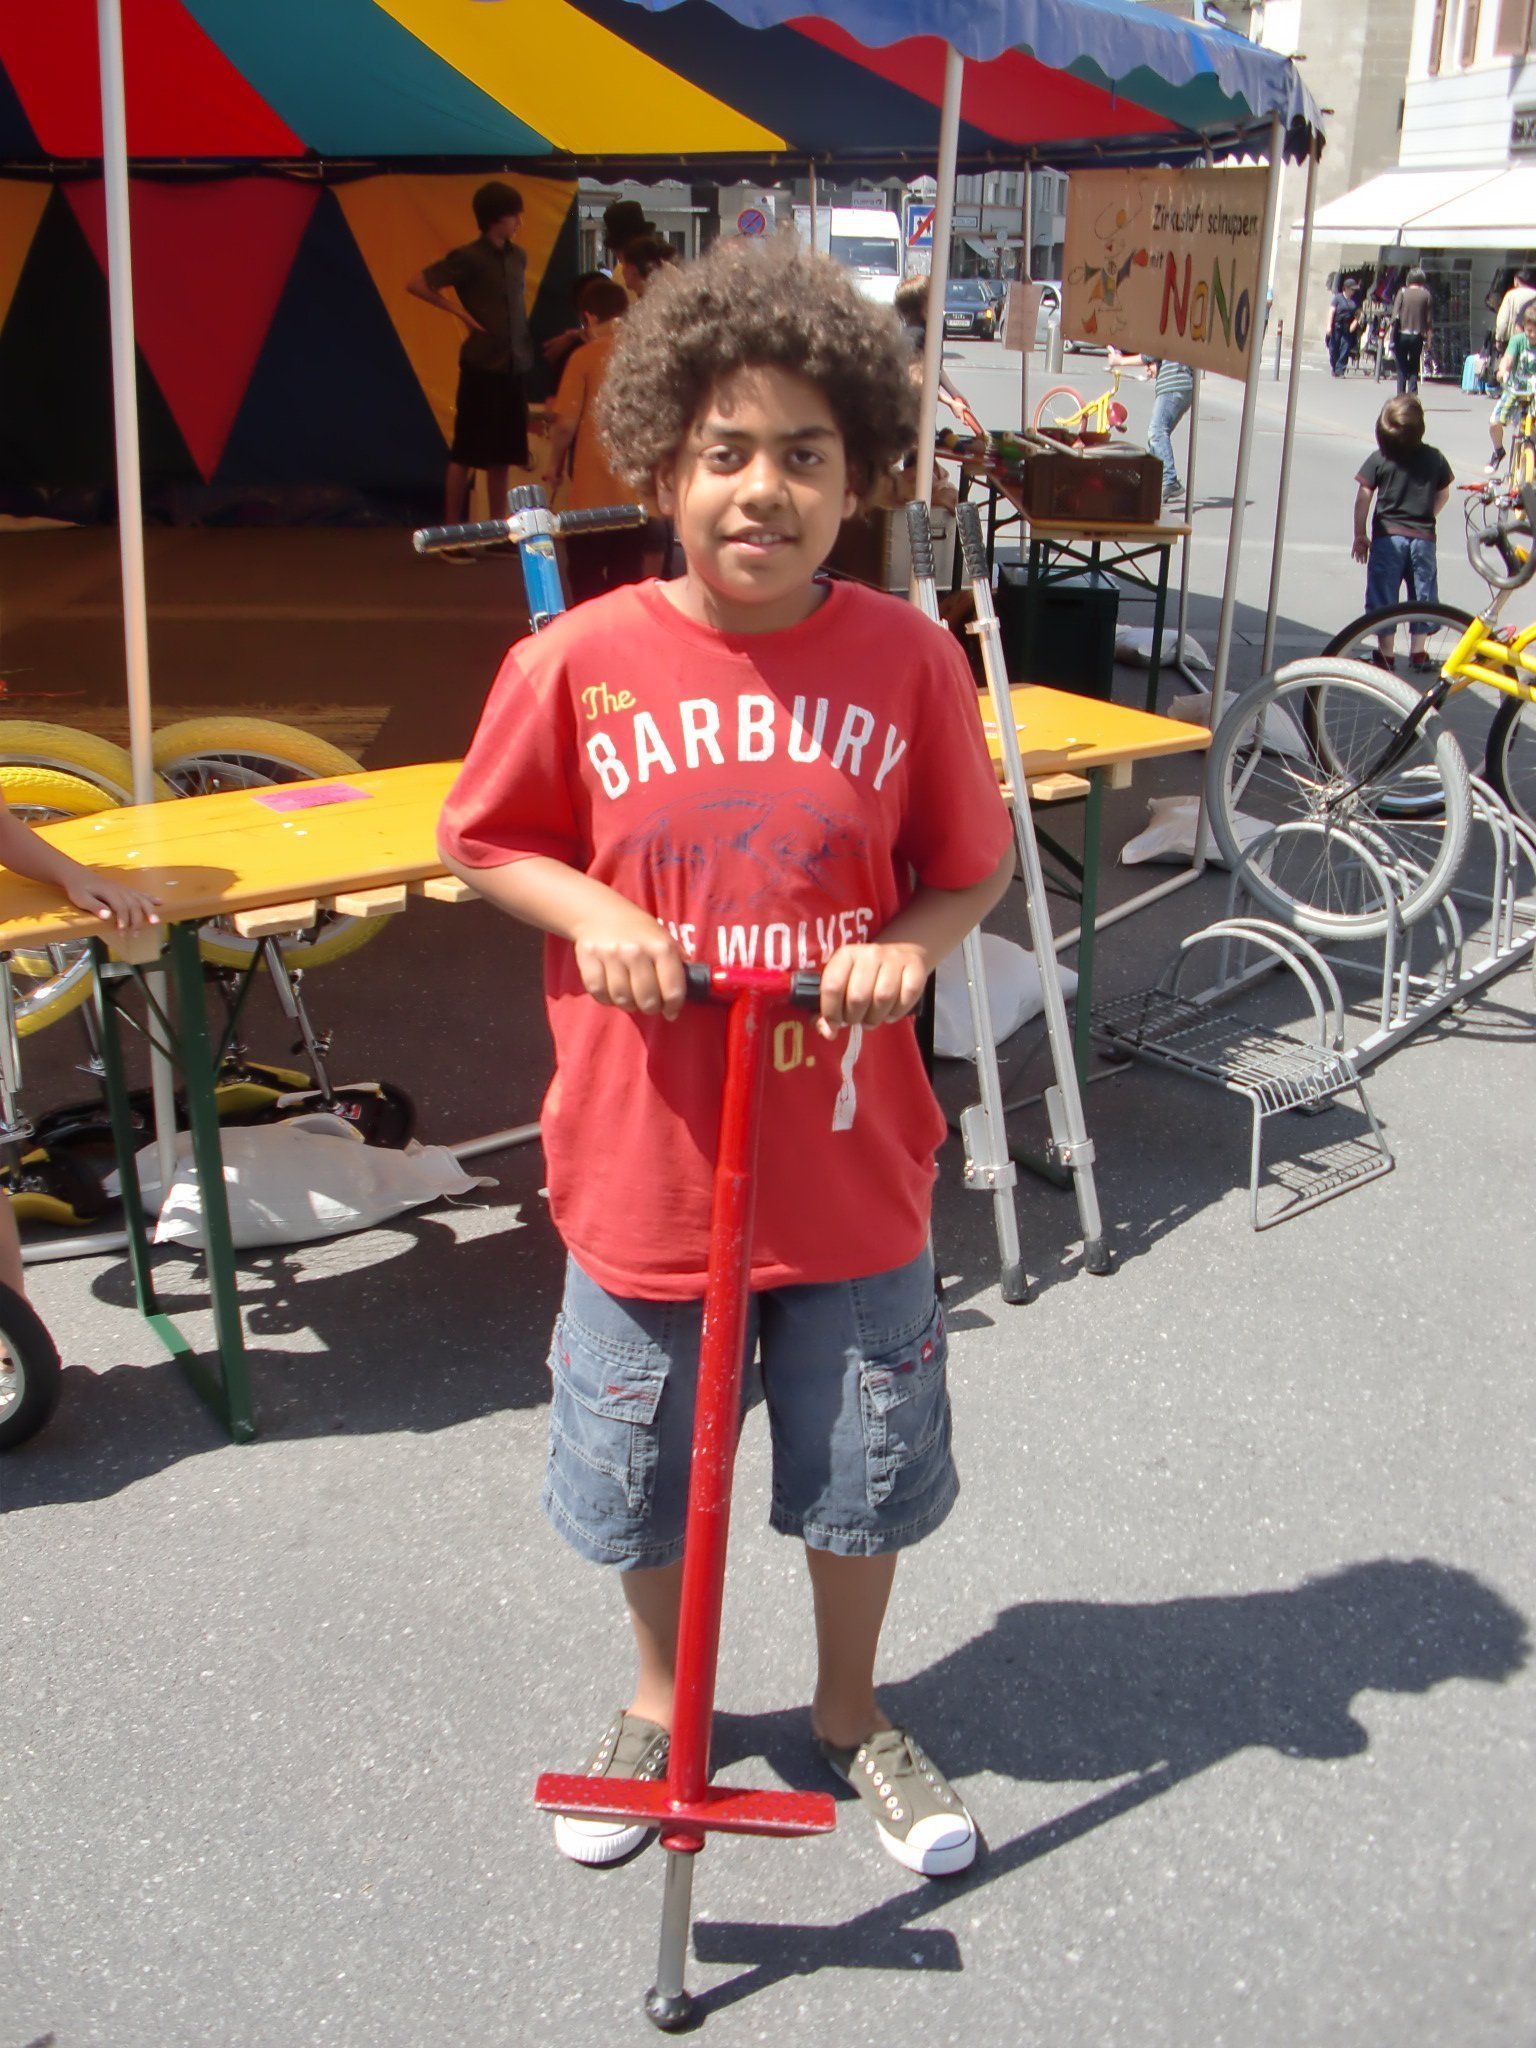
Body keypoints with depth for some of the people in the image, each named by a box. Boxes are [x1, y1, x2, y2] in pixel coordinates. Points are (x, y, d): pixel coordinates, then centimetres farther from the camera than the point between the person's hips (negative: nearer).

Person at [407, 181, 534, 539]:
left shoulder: (518, 257, 10)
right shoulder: (469, 258, -9)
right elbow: (417, 284, -9)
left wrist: (524, 349, 11)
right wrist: (460, 312, -9)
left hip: (512, 368, 6)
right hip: (481, 367, -6)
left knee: (501, 455, 10)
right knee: (465, 455, -1)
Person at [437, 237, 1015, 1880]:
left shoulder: (908, 658, -8)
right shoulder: (577, 663, -11)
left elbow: (969, 867, 3)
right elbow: (485, 840, 3)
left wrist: (913, 948, -17)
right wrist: (591, 910, -16)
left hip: (848, 1164, 1)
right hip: (644, 1158, 0)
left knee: (864, 1467, 18)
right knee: (641, 1475, 19)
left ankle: (851, 1711, 46)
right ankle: (661, 1698, 49)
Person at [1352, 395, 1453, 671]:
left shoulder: (1378, 459, -7)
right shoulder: (1434, 458, 0)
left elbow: (1363, 498, -7)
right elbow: (1443, 494, 10)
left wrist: (1360, 535, 2)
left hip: (1388, 536, -2)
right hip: (1423, 537, 2)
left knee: (1383, 595, 6)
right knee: (1422, 592, 13)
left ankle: (1386, 653, 8)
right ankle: (1418, 652, 15)